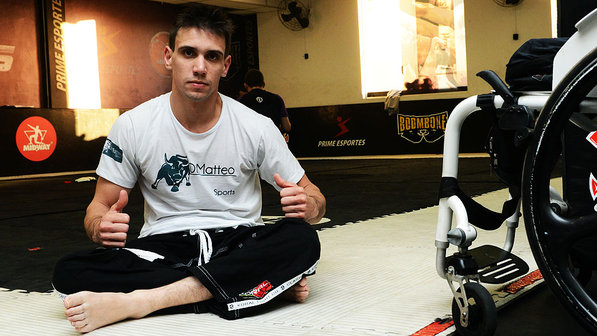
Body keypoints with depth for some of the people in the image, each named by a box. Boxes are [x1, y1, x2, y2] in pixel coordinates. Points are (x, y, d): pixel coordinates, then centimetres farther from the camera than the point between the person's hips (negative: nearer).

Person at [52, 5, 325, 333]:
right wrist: (100, 227, -22)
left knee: (302, 240, -33)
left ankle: (136, 301, -33)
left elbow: (312, 195, 4)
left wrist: (308, 205, -23)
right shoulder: (133, 126, -2)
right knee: (69, 273, -28)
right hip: (161, 247, 1)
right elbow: (100, 205, 4)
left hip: (238, 244, 0)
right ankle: (265, 285, -26)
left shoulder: (256, 127, -3)